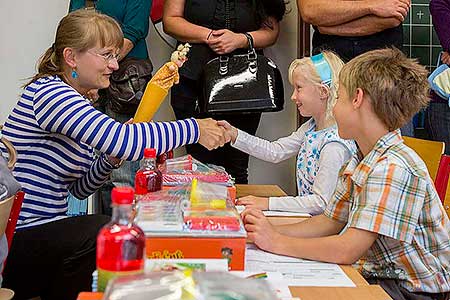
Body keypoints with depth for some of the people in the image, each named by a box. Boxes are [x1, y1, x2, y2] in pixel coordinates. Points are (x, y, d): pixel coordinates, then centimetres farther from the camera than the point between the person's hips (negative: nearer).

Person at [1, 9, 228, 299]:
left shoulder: (78, 102, 14)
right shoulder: (49, 92, -17)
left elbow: (78, 189, 14)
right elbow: (122, 139, -32)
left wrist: (111, 159, -4)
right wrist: (194, 129, -22)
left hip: (42, 230, 9)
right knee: (99, 231, -27)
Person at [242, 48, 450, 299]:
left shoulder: (394, 169, -26)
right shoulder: (359, 163, 5)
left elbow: (347, 251, -28)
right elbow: (330, 222, 11)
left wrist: (276, 242, -18)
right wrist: (272, 231, -4)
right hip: (378, 275, 8)